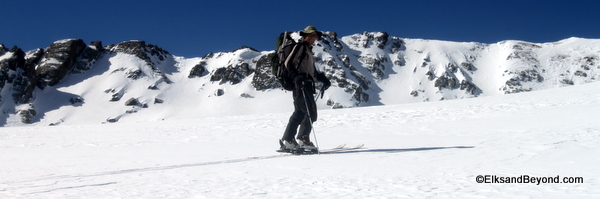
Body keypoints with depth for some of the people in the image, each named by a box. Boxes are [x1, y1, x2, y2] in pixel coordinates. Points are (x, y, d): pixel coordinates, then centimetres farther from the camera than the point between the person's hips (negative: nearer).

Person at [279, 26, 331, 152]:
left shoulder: (308, 49, 26)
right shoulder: (300, 46, -2)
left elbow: (313, 71, 30)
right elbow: (288, 63, -12)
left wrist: (323, 79, 18)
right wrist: (296, 76, -26)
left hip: (306, 84, 10)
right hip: (300, 84, -10)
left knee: (299, 113, 8)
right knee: (310, 112, -12)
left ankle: (287, 141, 9)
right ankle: (303, 139, -10)